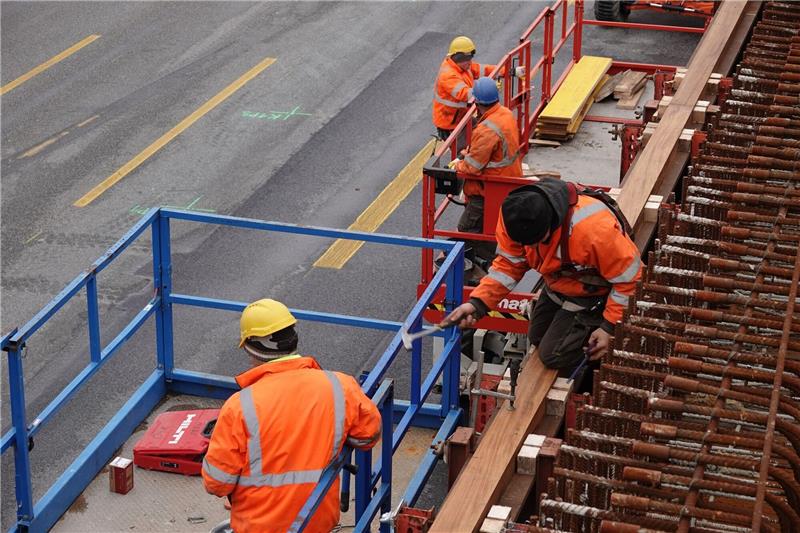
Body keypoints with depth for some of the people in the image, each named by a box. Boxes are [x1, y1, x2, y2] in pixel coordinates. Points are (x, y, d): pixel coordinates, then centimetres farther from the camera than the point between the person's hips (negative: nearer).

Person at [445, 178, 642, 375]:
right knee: (537, 338, 19)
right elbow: (509, 263, -10)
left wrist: (609, 328, -21)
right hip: (557, 287, 6)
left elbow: (627, 276, -26)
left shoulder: (593, 229, -41)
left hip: (593, 294, -6)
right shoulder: (513, 215, -25)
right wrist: (477, 303, -24)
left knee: (553, 355, -10)